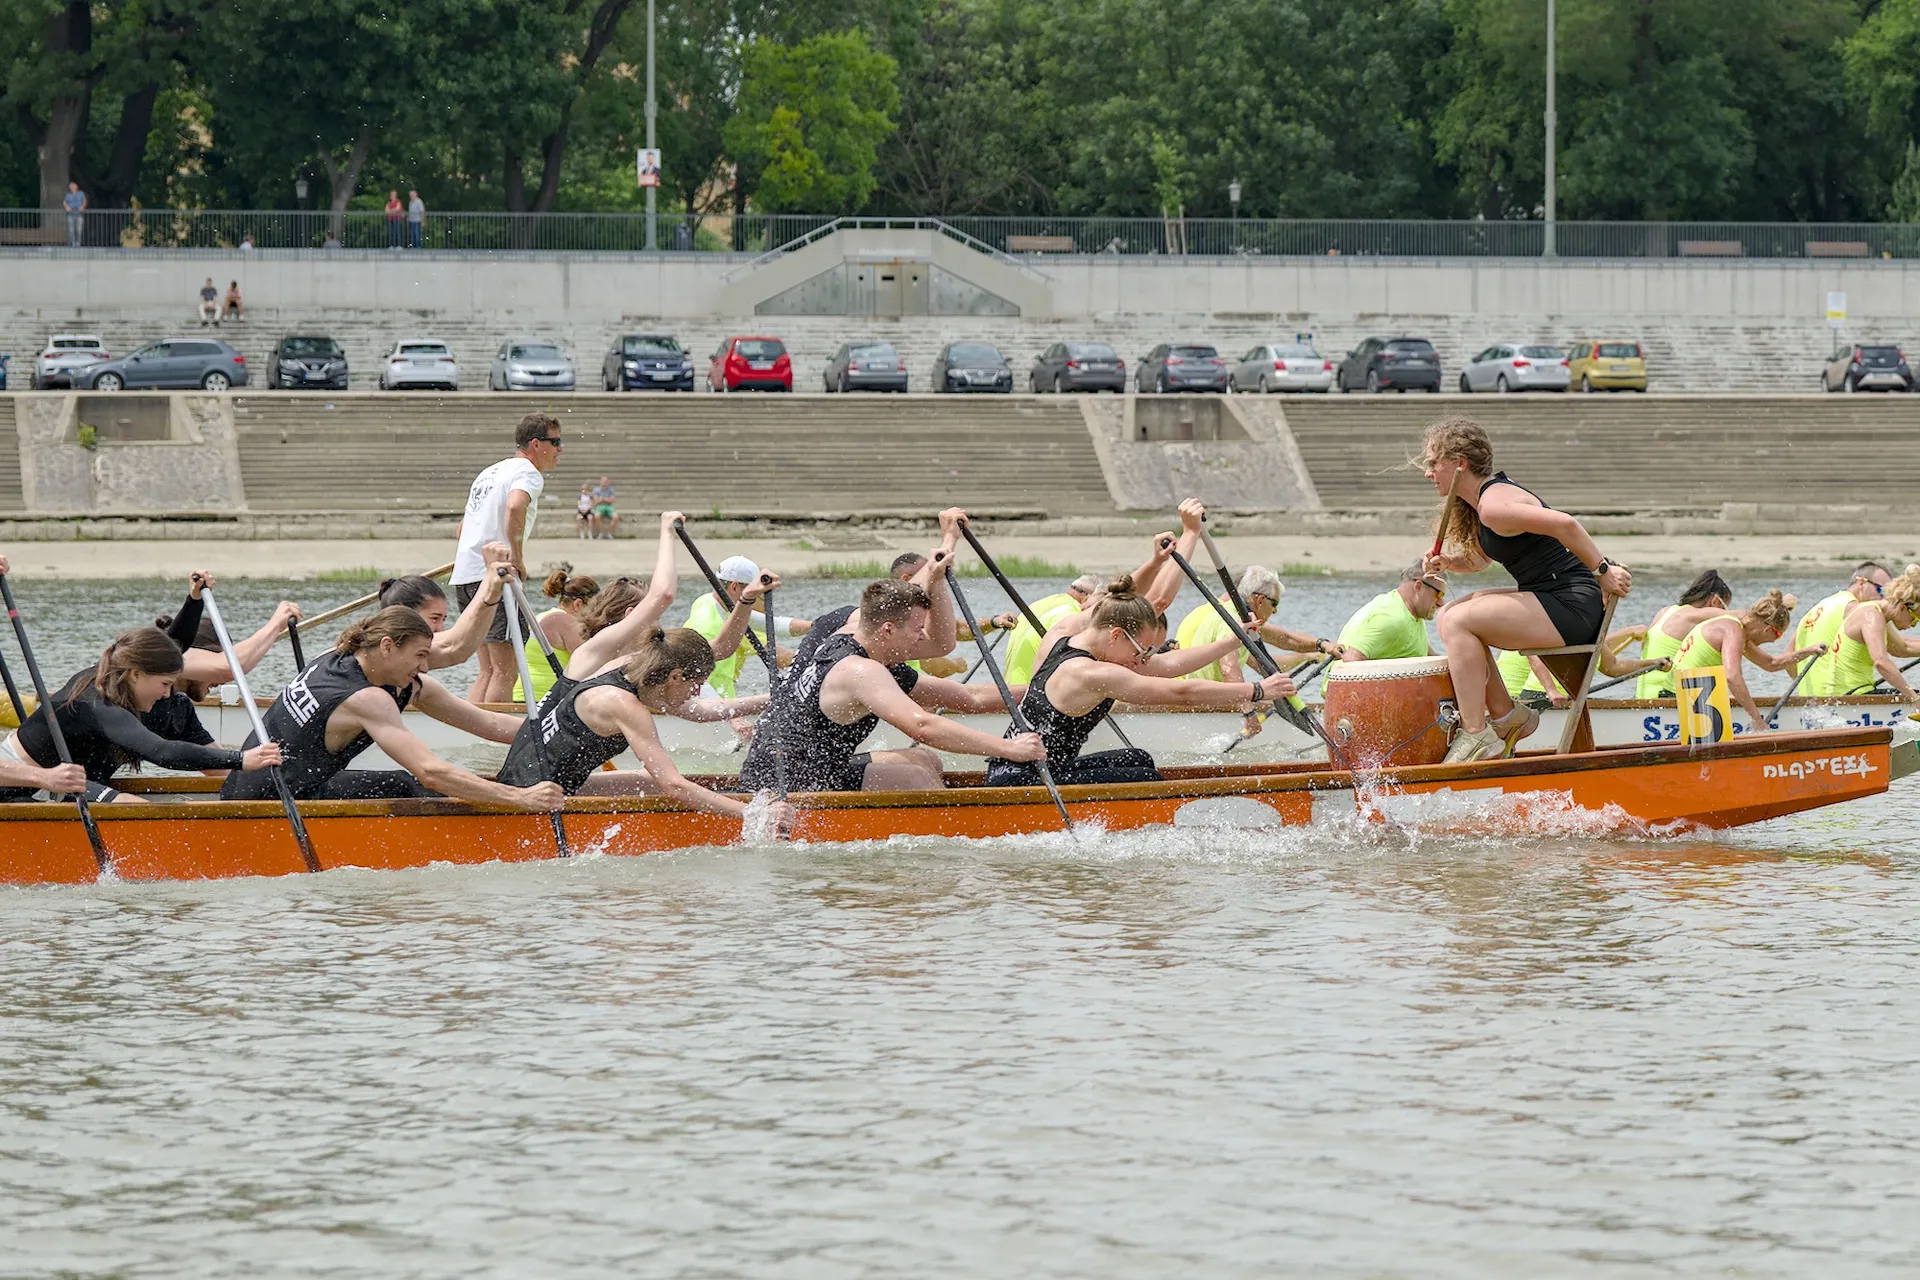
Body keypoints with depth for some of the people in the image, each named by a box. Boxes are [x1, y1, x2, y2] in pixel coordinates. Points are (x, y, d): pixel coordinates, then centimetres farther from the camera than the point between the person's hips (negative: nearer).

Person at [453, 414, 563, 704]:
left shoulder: (490, 472, 26)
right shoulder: (527, 472, -4)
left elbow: (463, 527, 32)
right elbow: (515, 507, -25)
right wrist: (518, 559, -18)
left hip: (464, 575, 9)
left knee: (488, 671, 11)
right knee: (505, 672, -12)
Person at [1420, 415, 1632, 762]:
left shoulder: (1494, 505, -18)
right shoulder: (1478, 505, 14)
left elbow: (1564, 524, -26)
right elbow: (1477, 560, 27)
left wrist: (1603, 571, -21)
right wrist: (1446, 563, 6)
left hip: (1573, 608, -11)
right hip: (1552, 603, 11)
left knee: (1459, 621, -18)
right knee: (1451, 615, 14)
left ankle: (1477, 735, -17)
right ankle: (1505, 715, 17)